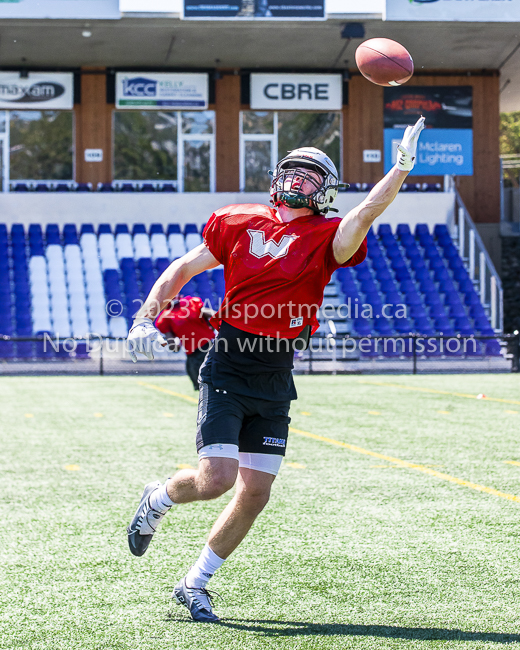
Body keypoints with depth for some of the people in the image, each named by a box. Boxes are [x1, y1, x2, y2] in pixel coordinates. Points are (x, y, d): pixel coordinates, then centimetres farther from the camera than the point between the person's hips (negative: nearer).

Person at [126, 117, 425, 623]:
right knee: (216, 479, -14)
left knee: (255, 493, 2)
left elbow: (367, 212, -18)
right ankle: (158, 500, 20)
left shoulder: (326, 238, 2)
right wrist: (147, 317, 3)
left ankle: (194, 583, 19)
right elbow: (183, 269, 13)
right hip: (227, 370, -2)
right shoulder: (238, 222, 4)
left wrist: (401, 167, -31)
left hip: (275, 380, 2)